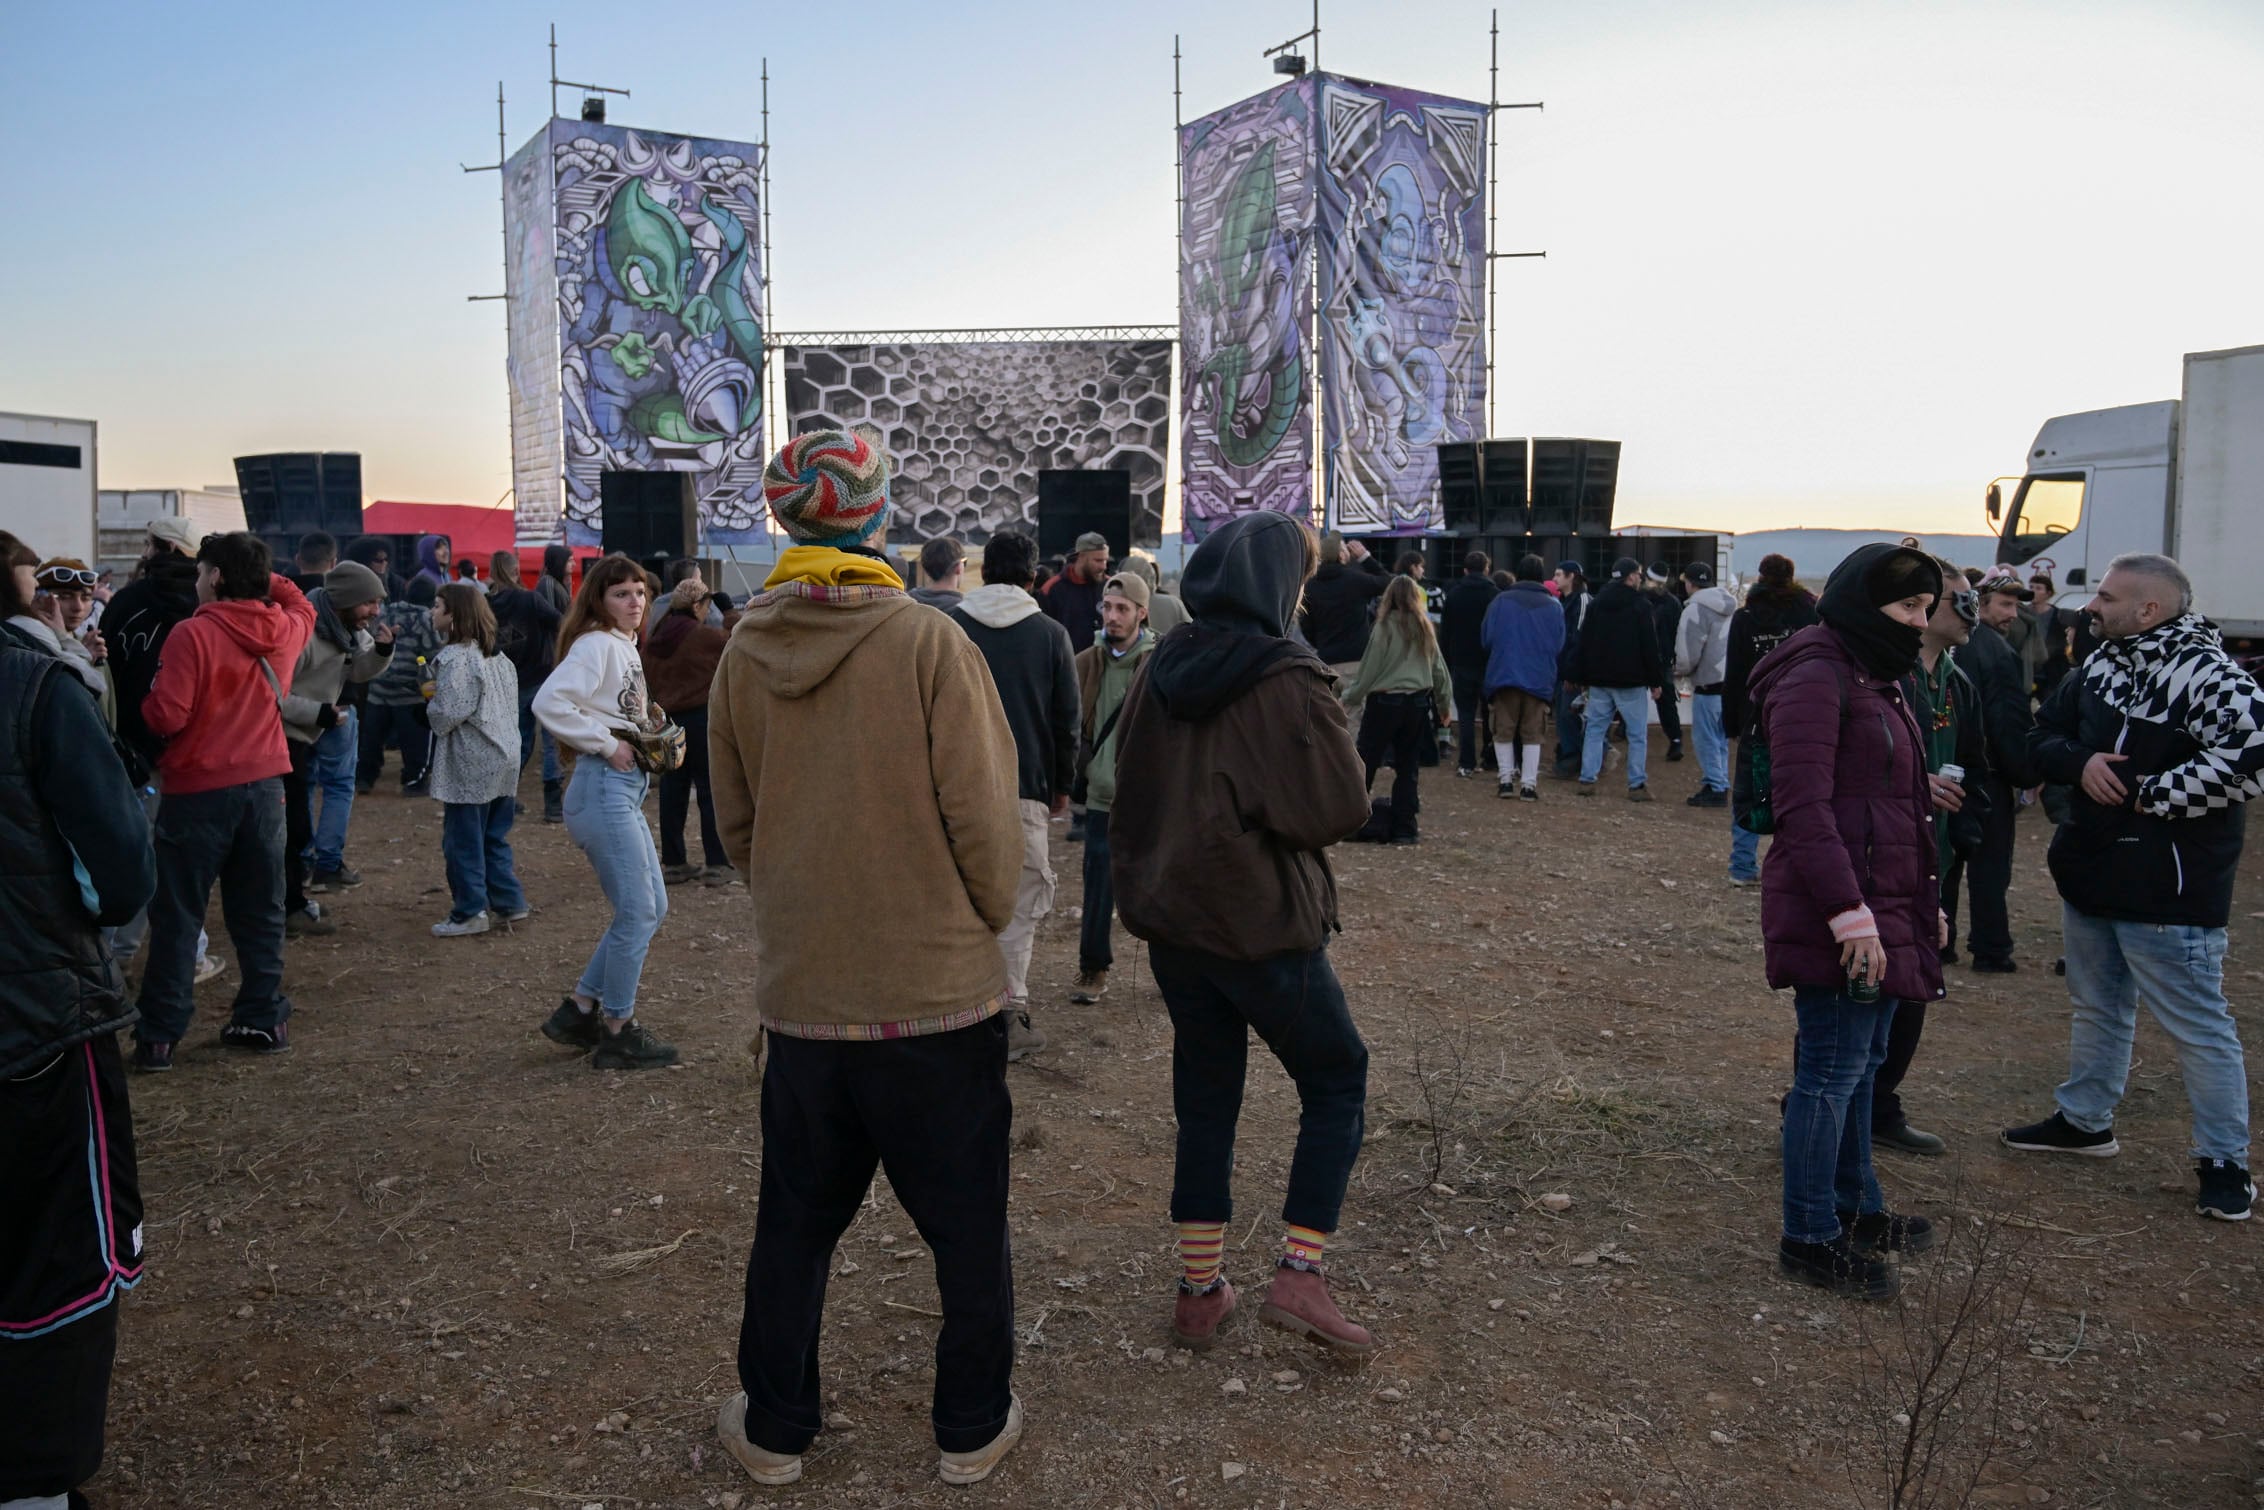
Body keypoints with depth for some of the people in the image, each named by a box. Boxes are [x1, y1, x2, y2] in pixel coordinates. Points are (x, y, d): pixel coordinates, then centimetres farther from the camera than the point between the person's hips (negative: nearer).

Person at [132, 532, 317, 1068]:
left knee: (177, 917, 4)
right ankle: (264, 1018, 17)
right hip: (264, 784, 5)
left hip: (198, 790, -5)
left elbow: (167, 718, -16)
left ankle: (159, 1037, 8)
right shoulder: (285, 630, 2)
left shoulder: (192, 634, -15)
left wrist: (148, 694, 3)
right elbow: (301, 604, 28)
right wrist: (260, 574, 19)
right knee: (260, 912, 13)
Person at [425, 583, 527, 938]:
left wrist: (431, 708, 0)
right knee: (495, 837, 17)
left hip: (470, 762, -8)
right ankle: (509, 902, 20)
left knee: (463, 840, 1)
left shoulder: (454, 657, -15)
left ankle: (470, 913, 6)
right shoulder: (497, 655, 10)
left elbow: (450, 712, -22)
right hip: (506, 758, 8)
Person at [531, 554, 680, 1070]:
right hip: (604, 785, -10)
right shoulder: (596, 643, -11)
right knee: (637, 911, -6)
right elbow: (550, 701, -25)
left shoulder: (624, 646, 18)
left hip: (627, 787, 10)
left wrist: (656, 738, 6)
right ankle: (618, 1033, 7)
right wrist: (608, 745, -18)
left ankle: (579, 1011, 21)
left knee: (652, 907, 13)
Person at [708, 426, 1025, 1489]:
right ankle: (973, 1430, 27)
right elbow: (983, 815, -12)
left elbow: (734, 821, 8)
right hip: (940, 988, -3)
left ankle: (774, 1430, 32)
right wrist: (991, 919, 6)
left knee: (795, 1221, 18)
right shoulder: (931, 645, -15)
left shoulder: (744, 652, -1)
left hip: (801, 992, 4)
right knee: (966, 1224, 13)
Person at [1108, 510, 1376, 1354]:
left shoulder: (1160, 675, 4)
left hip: (1170, 920, 6)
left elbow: (1128, 798, 11)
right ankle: (1299, 1275, 5)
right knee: (1336, 1081, 12)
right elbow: (1342, 810, -13)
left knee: (1205, 1097, 16)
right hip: (1264, 926, -6)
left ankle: (1200, 1291, 22)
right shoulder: (1291, 683, -15)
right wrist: (1287, 819, 5)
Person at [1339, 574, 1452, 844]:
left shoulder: (1385, 627, -8)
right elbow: (1439, 670, 12)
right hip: (1418, 703, 4)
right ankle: (1404, 829, 8)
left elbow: (1368, 670, -5)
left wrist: (1348, 696, 8)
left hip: (1384, 702, -4)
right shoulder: (1425, 629, 6)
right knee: (1407, 768, 9)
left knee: (1365, 764, 3)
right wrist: (1444, 705, 24)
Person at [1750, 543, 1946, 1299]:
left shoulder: (1875, 680, 18)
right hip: (1837, 914, -10)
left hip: (1882, 908, 10)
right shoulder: (1816, 680, -15)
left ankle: (1856, 1209, 33)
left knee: (1863, 1060, 19)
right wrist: (1850, 915, -24)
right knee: (1833, 1069, -3)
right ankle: (1810, 1240, 8)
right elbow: (1803, 808, -22)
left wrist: (1925, 902, 21)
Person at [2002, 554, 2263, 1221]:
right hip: (2091, 875, 9)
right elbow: (2044, 733, 15)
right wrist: (2080, 761, -7)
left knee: (2198, 1026, 2)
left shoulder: (2210, 676, -20)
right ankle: (2084, 1120, 39)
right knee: (2097, 1007, 23)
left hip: (2167, 891, -9)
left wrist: (2146, 793, -22)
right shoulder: (2101, 665, 7)